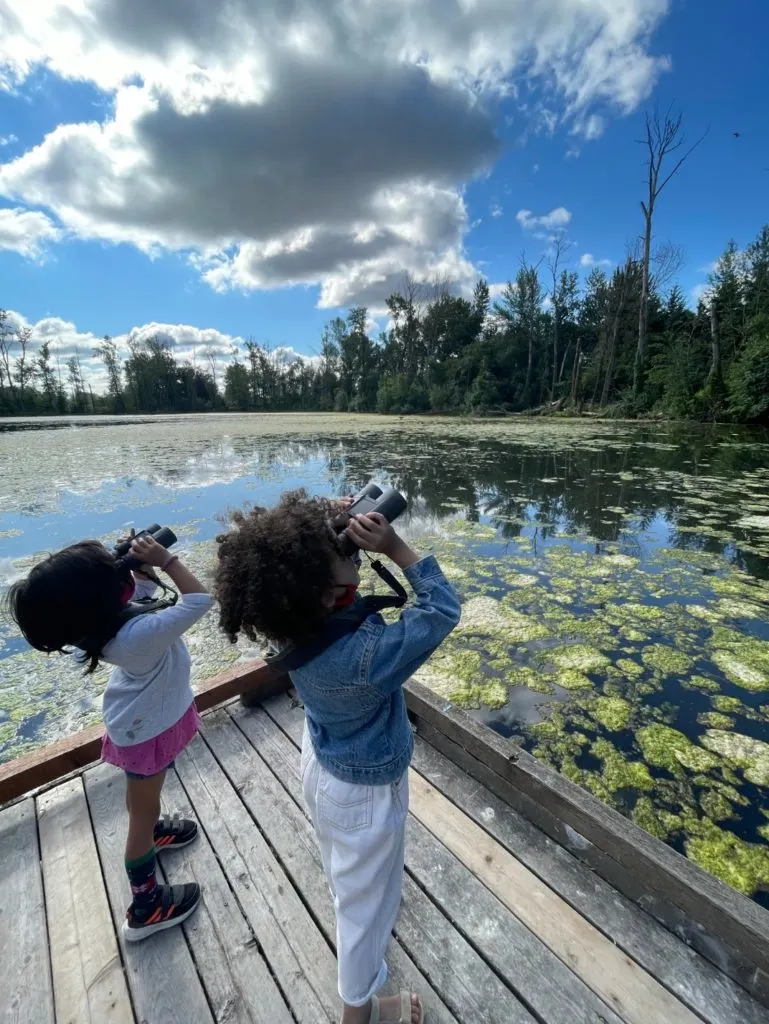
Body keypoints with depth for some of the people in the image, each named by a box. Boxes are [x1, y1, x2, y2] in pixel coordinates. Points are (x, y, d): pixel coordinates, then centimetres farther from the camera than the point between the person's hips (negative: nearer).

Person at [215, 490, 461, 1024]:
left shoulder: (300, 628, -22)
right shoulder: (366, 655, -43)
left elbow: (328, 548, -5)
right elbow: (443, 610, -32)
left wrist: (340, 526, -23)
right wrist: (395, 547, -37)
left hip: (323, 764, 8)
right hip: (366, 789, -7)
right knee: (365, 896, 23)